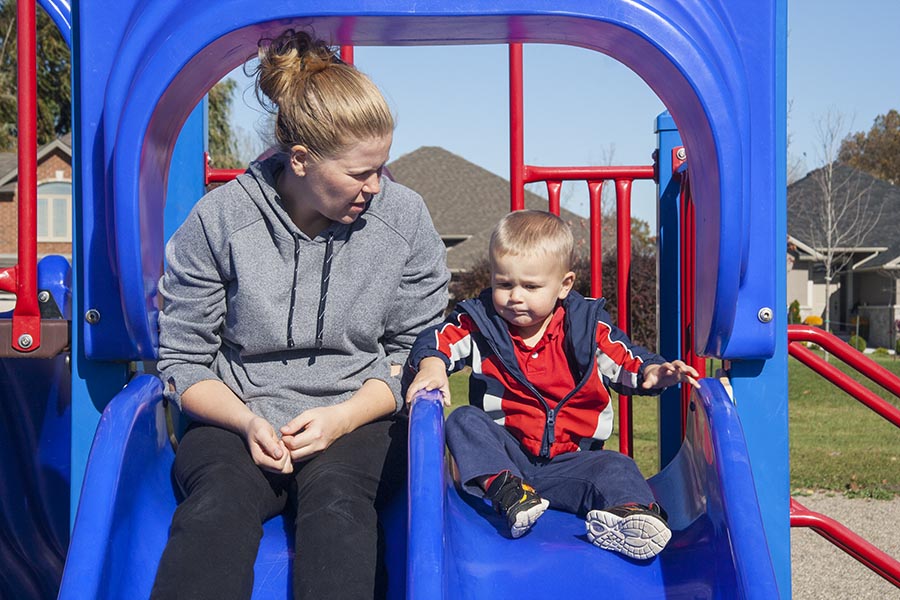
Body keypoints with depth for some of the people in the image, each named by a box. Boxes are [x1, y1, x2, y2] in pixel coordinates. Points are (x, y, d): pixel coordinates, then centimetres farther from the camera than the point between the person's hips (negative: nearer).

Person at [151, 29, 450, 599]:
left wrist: (344, 417, -11)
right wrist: (247, 422, -15)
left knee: (336, 494, -34)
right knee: (221, 498, -34)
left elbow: (415, 351, 5)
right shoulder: (218, 220, -3)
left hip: (360, 420, 1)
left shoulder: (405, 217, 1)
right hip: (237, 419, 0)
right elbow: (182, 361, 3)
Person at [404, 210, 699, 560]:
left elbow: (628, 361, 2)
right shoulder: (481, 323, 0)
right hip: (502, 455, 1)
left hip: (569, 459, 0)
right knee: (464, 421, -24)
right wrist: (431, 366, -27)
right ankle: (504, 489, -42)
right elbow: (436, 340, -4)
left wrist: (654, 373, -20)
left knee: (614, 468, -25)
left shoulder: (588, 327, 0)